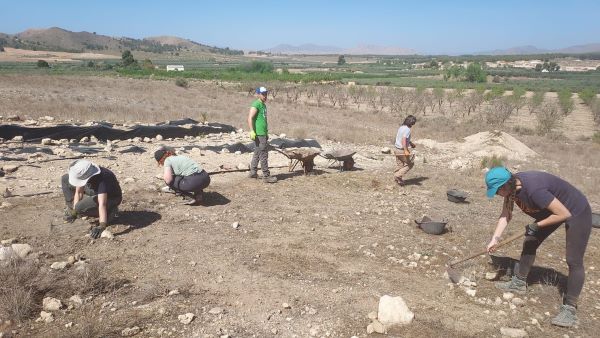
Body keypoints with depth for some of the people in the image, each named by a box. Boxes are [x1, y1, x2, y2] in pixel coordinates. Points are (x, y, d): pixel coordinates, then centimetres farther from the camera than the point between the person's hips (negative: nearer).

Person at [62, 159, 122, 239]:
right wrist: (74, 212, -12)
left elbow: (102, 204, -48)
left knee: (80, 208, -30)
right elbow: (78, 192, -7)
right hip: (94, 193, 7)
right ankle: (72, 209, 11)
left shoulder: (102, 179, -40)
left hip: (111, 198, -7)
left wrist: (102, 226, -54)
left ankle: (110, 211, -9)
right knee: (65, 179, 1)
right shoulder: (81, 174, -19)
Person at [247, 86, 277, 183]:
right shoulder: (256, 104, -11)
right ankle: (266, 175, -3)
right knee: (264, 155, -7)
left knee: (257, 153, 15)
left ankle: (253, 172, 23)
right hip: (259, 134, -10)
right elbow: (250, 118, -19)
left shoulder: (263, 105, 19)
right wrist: (252, 131, -26)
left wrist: (266, 133, 29)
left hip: (263, 133, 10)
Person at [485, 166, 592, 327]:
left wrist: (537, 225, -23)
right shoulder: (511, 186, -14)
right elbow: (506, 215, -7)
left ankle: (569, 309, 0)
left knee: (574, 261, -7)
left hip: (577, 212, -8)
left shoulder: (533, 189, -39)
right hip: (551, 210, 9)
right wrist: (495, 239, -15)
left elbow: (564, 214, -33)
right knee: (529, 243, 12)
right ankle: (519, 283, 27)